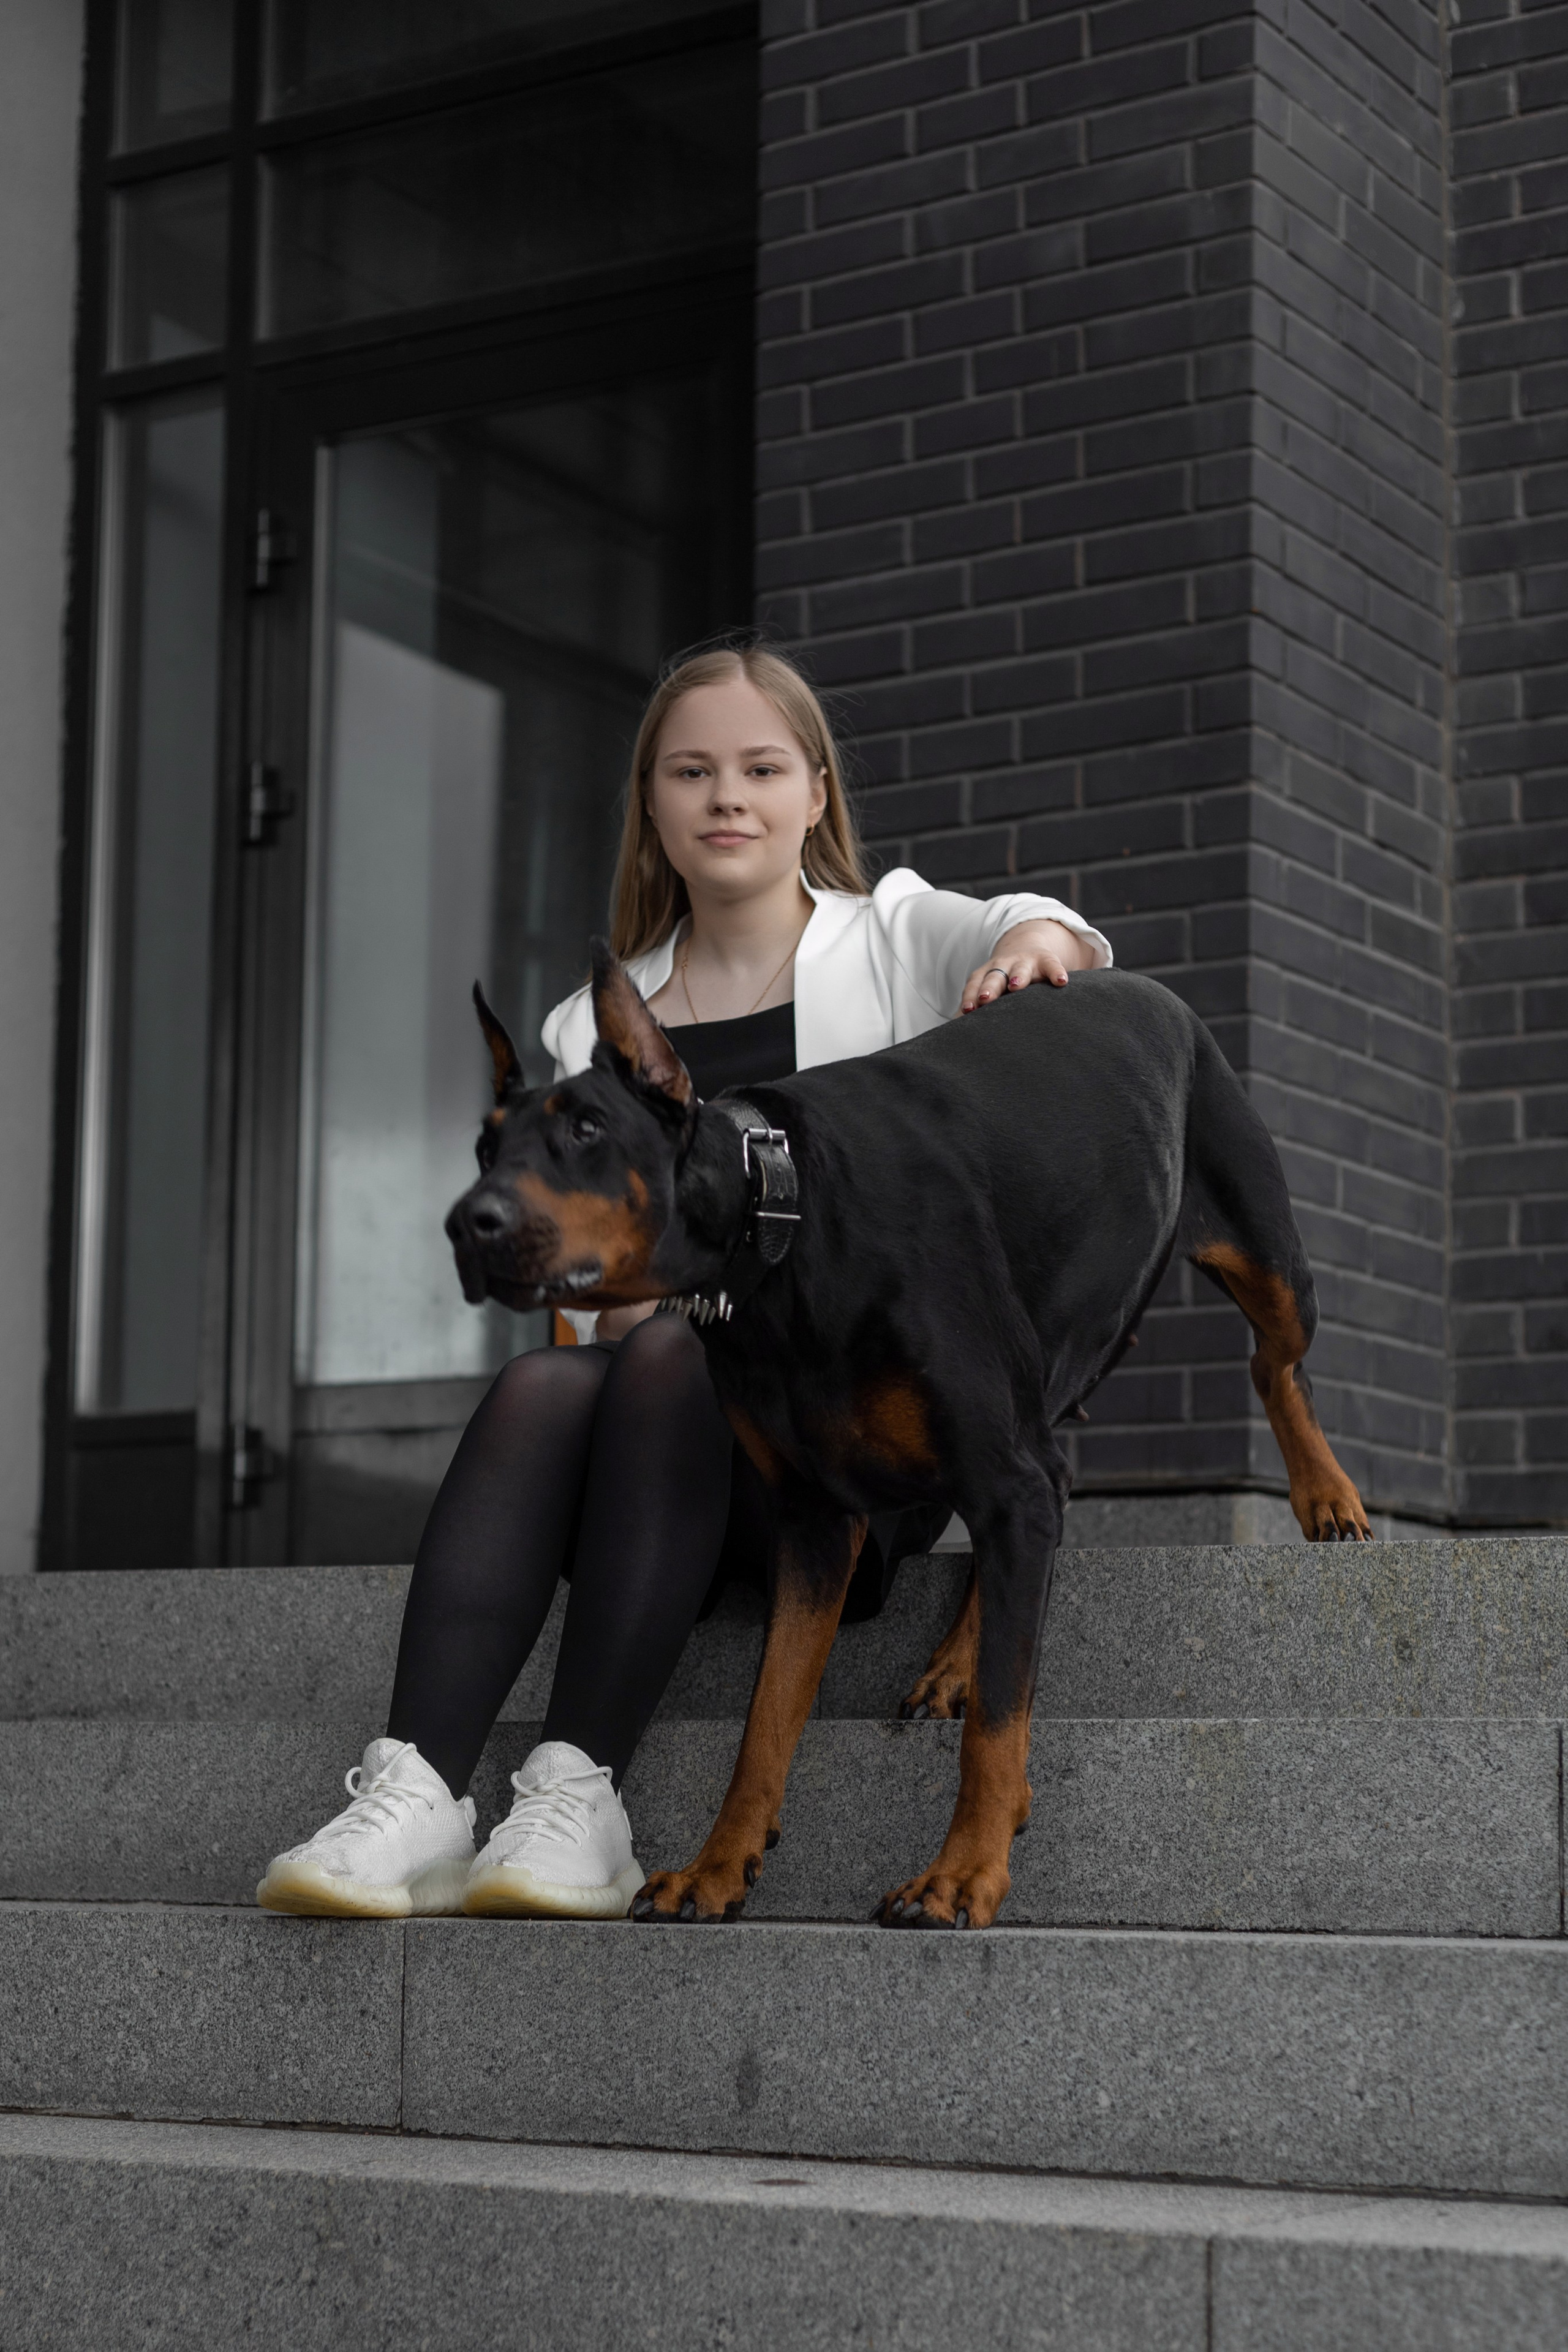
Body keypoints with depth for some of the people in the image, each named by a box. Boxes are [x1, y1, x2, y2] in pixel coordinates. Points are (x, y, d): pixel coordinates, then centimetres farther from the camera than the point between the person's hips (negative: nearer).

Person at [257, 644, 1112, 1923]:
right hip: (667, 1436, 2)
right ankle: (414, 1795, -43)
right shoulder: (593, 1026, 20)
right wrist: (618, 1281, -14)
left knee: (673, 1355, -33)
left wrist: (1038, 939, -33)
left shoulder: (898, 937, 15)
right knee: (543, 1380, -30)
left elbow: (1040, 931, -8)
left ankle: (581, 1797, -40)